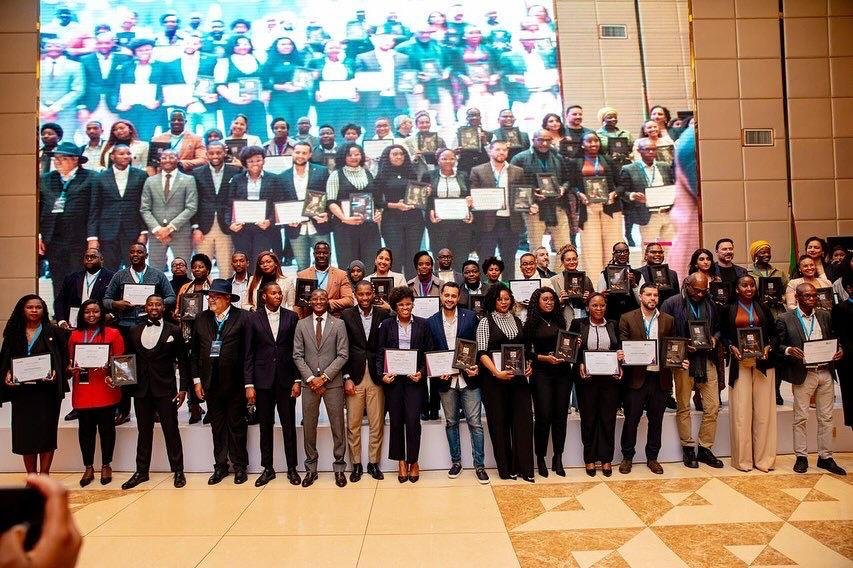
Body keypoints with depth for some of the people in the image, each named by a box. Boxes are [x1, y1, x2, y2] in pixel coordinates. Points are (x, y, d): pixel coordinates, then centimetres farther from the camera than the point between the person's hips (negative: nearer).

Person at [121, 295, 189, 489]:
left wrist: (183, 388, -5)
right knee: (143, 431, 12)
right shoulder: (134, 332, 9)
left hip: (166, 390, -3)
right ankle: (141, 471, 23)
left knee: (171, 430, 2)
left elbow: (183, 361, 0)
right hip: (141, 390, 3)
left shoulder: (173, 331, 1)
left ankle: (178, 471, 11)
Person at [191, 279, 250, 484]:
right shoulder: (201, 319, 6)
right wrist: (197, 379, 4)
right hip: (211, 383, 3)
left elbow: (248, 352, -8)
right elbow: (194, 352, 8)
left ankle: (239, 466, 20)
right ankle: (220, 466, 24)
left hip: (235, 383, -3)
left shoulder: (242, 318, -6)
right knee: (217, 427, 13)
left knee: (236, 426, 8)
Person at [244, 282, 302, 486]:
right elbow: (249, 353, 1)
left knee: (289, 426, 5)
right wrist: (249, 384, -4)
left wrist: (297, 380, -3)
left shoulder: (291, 317, 2)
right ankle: (267, 468, 22)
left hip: (286, 379, 0)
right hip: (263, 380, 0)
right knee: (265, 426, 9)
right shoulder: (254, 318, 2)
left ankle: (291, 468, 17)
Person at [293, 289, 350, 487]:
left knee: (337, 426, 3)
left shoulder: (338, 324, 1)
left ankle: (339, 468, 16)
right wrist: (311, 378, -7)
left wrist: (324, 377, -11)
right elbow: (298, 356, 4)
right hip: (309, 382, 2)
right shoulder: (302, 324, 7)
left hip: (333, 382, -1)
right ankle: (311, 468, 19)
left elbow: (343, 355, -4)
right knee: (309, 426, 7)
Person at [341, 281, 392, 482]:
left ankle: (374, 463, 20)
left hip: (376, 377, 0)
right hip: (354, 377, 0)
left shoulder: (384, 314, 2)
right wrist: (346, 378, -5)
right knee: (353, 425, 5)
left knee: (377, 424, 5)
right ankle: (356, 464, 19)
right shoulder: (346, 316, 1)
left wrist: (384, 374, -3)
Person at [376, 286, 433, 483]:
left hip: (415, 379, -1)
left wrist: (422, 373, -7)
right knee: (396, 421, 6)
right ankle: (401, 461, 19)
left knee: (413, 420, -6)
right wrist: (382, 374, -8)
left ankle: (413, 461, 12)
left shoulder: (422, 325, 5)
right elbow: (379, 353, 5)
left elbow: (429, 353, 6)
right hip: (393, 379, 1)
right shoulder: (386, 325, 6)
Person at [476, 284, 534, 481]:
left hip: (519, 377, 4)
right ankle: (506, 468, 14)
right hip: (495, 380, -3)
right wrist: (497, 372, -20)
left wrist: (529, 366, 2)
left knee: (524, 419, -1)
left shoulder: (517, 321, 14)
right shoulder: (486, 322, 0)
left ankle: (524, 467, 8)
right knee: (500, 422, 2)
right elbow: (482, 353, -8)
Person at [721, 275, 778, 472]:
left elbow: (774, 334, 11)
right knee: (741, 410, -3)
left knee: (764, 410, 1)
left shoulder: (763, 309, 13)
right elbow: (724, 335, 7)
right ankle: (743, 458, 6)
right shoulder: (729, 310, 7)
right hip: (740, 363, -2)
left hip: (763, 362, 2)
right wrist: (732, 348, -10)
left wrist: (769, 347, -8)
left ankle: (763, 458, 10)